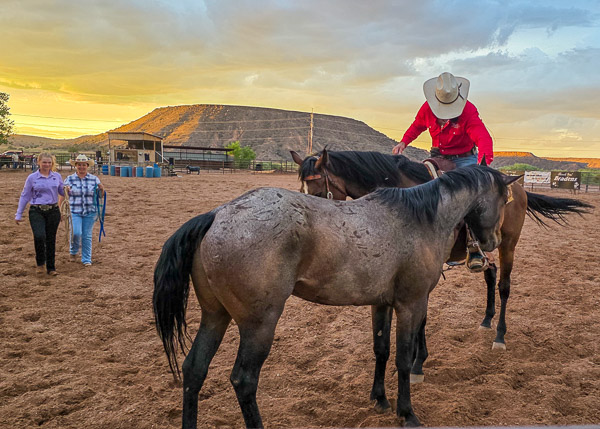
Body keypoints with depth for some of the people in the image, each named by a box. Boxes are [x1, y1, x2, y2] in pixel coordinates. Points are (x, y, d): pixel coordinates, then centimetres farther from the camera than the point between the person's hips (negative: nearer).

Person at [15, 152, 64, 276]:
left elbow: (63, 192, 16)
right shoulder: (32, 178, 1)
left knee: (51, 240, 7)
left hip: (53, 211, 2)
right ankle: (40, 263, 3)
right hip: (36, 211, -2)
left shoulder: (57, 176, 7)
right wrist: (19, 214, 6)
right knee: (39, 236, -21)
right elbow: (25, 196, 6)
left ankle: (51, 268, 18)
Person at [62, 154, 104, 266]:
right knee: (76, 233, -14)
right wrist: (66, 190, -18)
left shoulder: (94, 179, 5)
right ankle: (73, 251, 17)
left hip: (90, 212, 1)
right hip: (74, 212, -1)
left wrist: (102, 189, -11)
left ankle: (86, 259, 17)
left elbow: (101, 195, 11)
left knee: (87, 236, 4)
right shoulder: (69, 179, 2)